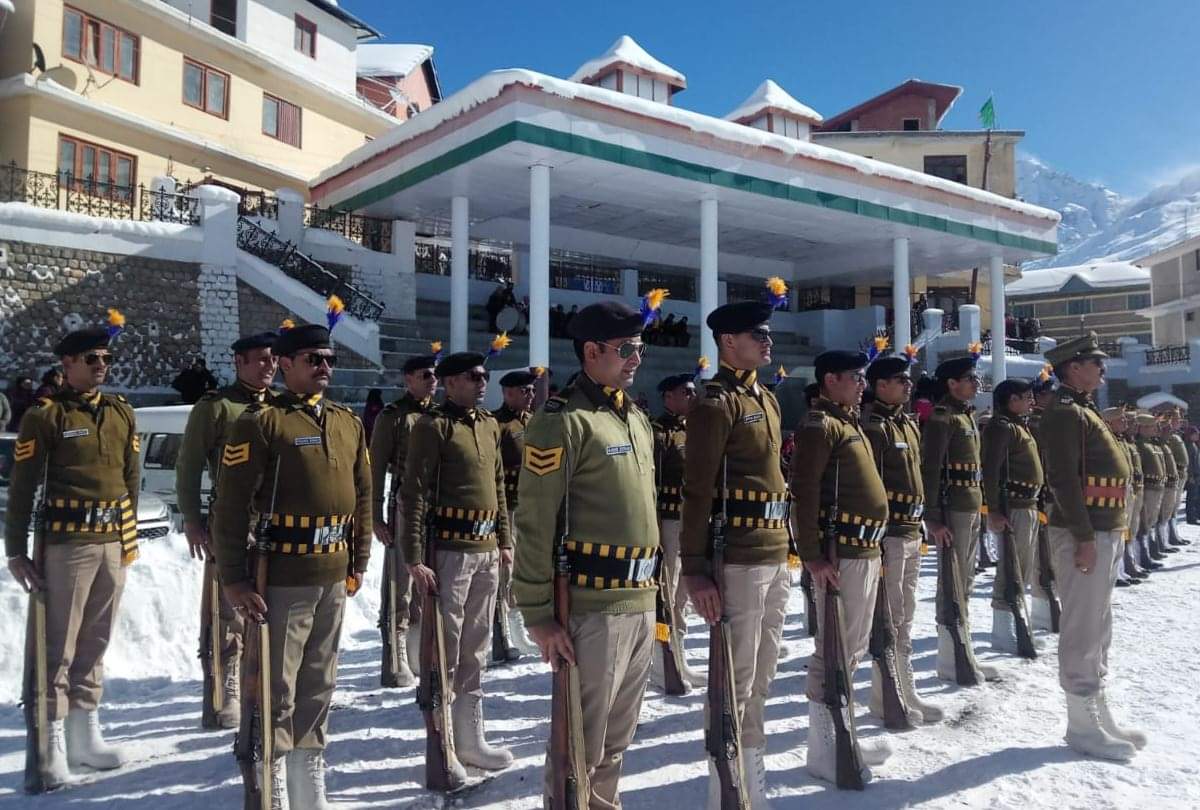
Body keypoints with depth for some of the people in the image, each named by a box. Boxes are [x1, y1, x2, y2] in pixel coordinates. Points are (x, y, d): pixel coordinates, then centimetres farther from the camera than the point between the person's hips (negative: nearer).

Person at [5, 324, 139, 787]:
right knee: (60, 644, 1)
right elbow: (22, 488, -6)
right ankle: (53, 742, 12)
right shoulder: (45, 415, -5)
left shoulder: (121, 412, 10)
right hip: (67, 543, -5)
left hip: (114, 542, 5)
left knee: (96, 641, 14)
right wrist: (16, 553, -7)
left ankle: (86, 734, 25)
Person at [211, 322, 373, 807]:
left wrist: (359, 562, 16)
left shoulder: (349, 423, 11)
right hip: (281, 577, -6)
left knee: (319, 687, 17)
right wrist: (234, 580, -14)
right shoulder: (260, 421, -8)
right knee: (276, 692, 3)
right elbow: (230, 505, -12)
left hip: (334, 577, 6)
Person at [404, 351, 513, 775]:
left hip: (486, 550, 7)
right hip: (449, 550, -7)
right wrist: (415, 559, -17)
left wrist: (504, 541, 16)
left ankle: (471, 739, 27)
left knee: (475, 649, 15)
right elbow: (414, 493, -13)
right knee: (444, 649, 3)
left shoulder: (490, 425, 14)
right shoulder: (433, 425, -8)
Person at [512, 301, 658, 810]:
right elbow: (535, 525, -15)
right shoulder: (564, 421, -13)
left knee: (617, 736, 20)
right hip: (593, 606, -8)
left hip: (642, 601, 8)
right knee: (581, 740, 5)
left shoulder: (637, 418, 13)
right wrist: (538, 613, -15)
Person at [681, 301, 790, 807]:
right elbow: (697, 492, -16)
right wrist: (695, 570, -19)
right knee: (735, 682, 2)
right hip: (738, 561, -9)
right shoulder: (715, 403, -12)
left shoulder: (766, 399, 16)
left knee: (760, 678, 18)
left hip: (775, 557, 9)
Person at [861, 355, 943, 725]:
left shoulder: (909, 424, 17)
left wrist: (921, 523, 20)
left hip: (911, 531, 9)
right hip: (889, 532, -9)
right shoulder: (873, 426, -13)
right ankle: (890, 697, 8)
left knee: (904, 618, 15)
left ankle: (904, 692, 25)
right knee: (891, 619, -2)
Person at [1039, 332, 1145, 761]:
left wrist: (1111, 532, 18)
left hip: (1103, 532, 11)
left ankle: (1100, 714, 27)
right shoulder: (1066, 413, -14)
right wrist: (1084, 537, -24)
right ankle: (1083, 726, 5)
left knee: (1098, 627, 16)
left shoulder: (1083, 411, 18)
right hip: (1085, 534, -11)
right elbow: (1064, 479, -22)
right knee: (1082, 629, -4)